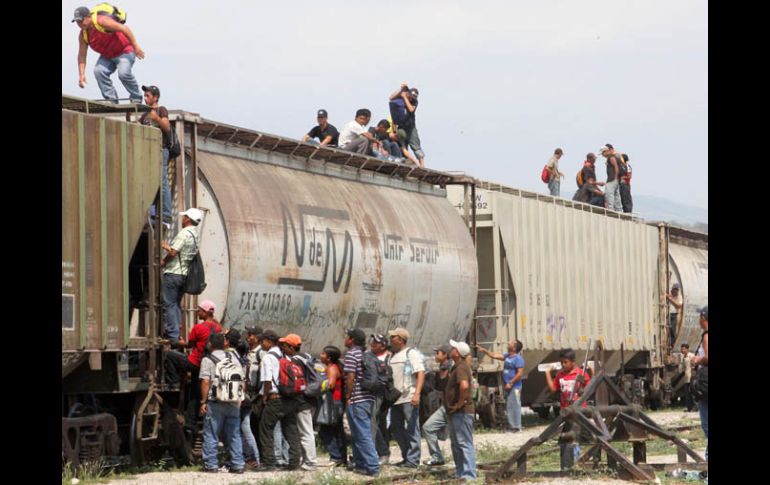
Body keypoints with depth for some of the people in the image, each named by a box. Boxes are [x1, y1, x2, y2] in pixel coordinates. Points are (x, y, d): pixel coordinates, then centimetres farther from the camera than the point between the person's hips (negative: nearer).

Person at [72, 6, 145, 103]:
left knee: (123, 73, -28)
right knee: (98, 71, -19)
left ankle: (136, 98, -4)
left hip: (124, 51, -7)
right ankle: (111, 99, -10)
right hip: (107, 56, 7)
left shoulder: (101, 21, -27)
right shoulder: (83, 35, -5)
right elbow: (82, 55, 1)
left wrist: (136, 46, -29)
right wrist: (81, 75, -7)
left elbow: (124, 28, -28)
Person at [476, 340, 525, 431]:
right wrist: (484, 350, 18)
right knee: (508, 407, 10)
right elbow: (494, 356, 22)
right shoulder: (507, 356, 14)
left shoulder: (518, 359, -12)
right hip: (507, 386, 9)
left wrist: (510, 383, -18)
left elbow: (520, 373, -18)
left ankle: (517, 427, -7)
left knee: (515, 406, -9)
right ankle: (511, 425, 15)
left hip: (514, 387, -9)